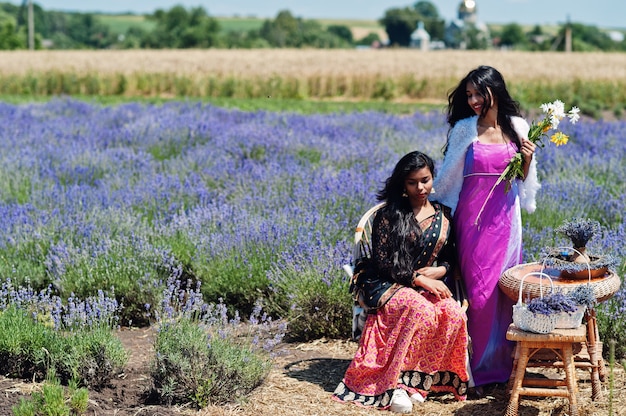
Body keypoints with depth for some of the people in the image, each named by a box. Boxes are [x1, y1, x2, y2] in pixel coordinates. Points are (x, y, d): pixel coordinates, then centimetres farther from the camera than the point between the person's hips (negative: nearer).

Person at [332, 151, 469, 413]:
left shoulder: (442, 215, 12)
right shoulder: (389, 215, -1)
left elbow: (450, 254, 20)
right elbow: (382, 263, -7)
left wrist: (440, 270, -4)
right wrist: (420, 280, -15)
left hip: (431, 285, 4)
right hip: (390, 286, -4)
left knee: (453, 313, -31)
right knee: (421, 311, -38)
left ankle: (415, 380, -22)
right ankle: (396, 382, -29)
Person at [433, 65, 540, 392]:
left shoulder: (518, 127, 4)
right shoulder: (465, 129, -4)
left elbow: (523, 179, 12)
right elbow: (448, 176, 4)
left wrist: (528, 160, -6)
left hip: (506, 217, 3)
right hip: (474, 216, -3)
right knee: (477, 287, -3)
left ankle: (502, 361, 18)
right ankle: (476, 366, 7)